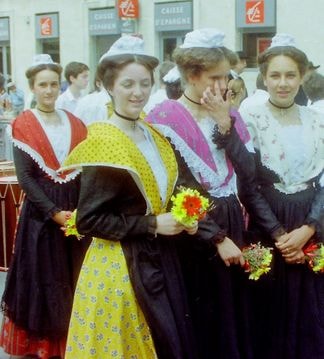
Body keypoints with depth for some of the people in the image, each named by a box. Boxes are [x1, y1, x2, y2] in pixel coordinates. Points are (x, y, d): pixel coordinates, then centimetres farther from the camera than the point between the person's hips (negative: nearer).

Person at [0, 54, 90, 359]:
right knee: (43, 275, 3)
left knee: (74, 276, 9)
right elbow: (25, 177, -10)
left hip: (75, 208, 4)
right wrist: (54, 212, -16)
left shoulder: (74, 124, 8)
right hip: (41, 211, -4)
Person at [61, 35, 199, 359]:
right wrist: (152, 225, -20)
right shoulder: (104, 143, -18)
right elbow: (88, 220, -19)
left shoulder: (152, 135, 6)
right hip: (118, 268, -8)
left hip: (158, 260, 8)